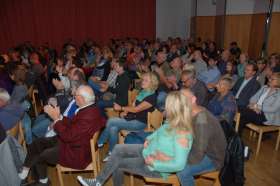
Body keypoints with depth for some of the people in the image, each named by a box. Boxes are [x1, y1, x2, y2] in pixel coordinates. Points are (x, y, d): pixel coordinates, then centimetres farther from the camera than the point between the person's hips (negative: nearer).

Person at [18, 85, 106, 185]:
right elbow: (72, 124, 5)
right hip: (71, 141, 9)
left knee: (38, 156, 4)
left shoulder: (89, 116, -33)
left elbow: (68, 136, -28)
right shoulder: (89, 108, -3)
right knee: (36, 143, 10)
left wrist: (56, 118, -19)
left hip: (76, 152, -9)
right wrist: (58, 116, -7)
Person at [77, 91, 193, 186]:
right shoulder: (173, 122, -7)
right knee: (118, 149, 2)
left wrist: (154, 163, -25)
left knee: (117, 163, -3)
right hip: (149, 151, 8)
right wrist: (149, 139, -3)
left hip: (157, 168, -8)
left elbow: (179, 165, -33)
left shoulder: (182, 134, -33)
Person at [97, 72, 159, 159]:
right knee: (113, 128, -15)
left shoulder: (152, 97, -16)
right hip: (132, 118, 8)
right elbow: (133, 105, 15)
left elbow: (136, 109, -19)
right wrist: (125, 111, -3)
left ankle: (99, 142, 3)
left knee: (111, 121, -17)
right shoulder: (142, 92, 11)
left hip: (140, 122, -8)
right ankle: (112, 153, -2)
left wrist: (121, 108, -12)